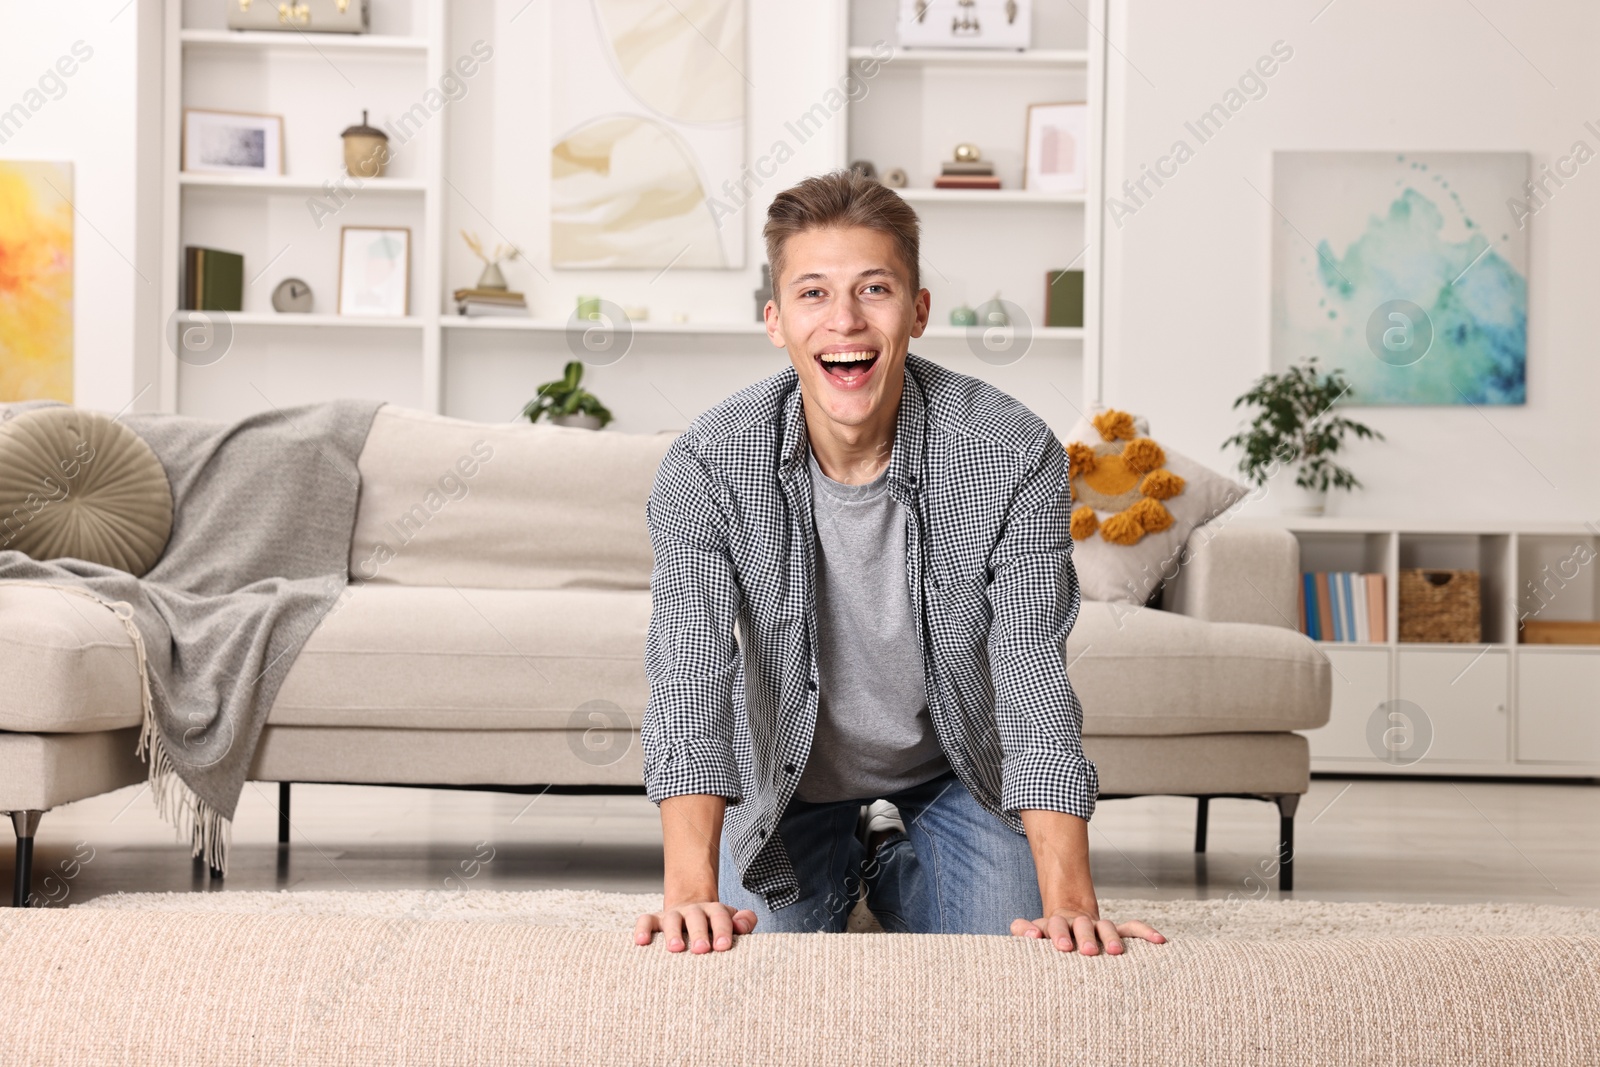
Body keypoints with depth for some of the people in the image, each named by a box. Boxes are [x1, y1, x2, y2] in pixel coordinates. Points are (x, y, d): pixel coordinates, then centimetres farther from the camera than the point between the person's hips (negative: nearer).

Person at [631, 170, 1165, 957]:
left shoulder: (1014, 455, -24)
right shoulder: (706, 468, -24)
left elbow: (1034, 686, -27)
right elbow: (689, 684, -32)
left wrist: (1070, 903, -40)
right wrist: (691, 892, -49)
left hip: (954, 780, 0)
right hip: (787, 793, 0)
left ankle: (891, 873, 24)